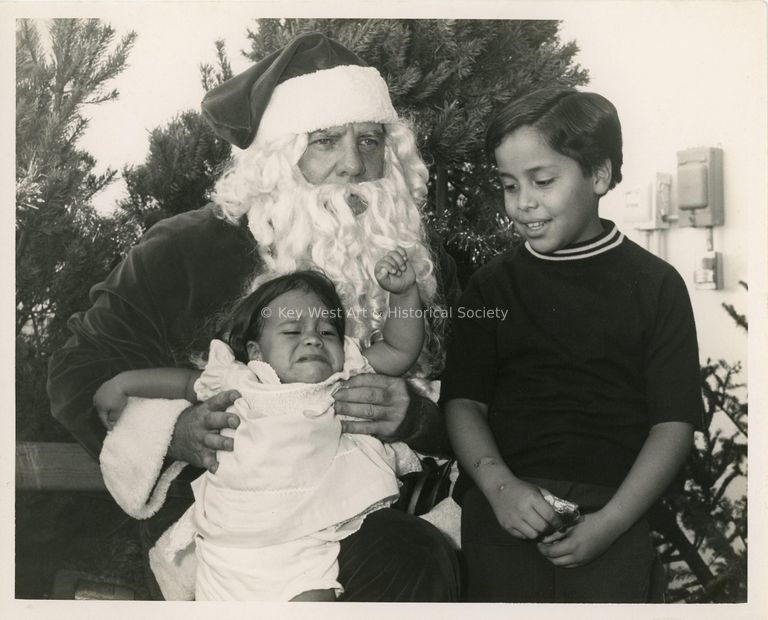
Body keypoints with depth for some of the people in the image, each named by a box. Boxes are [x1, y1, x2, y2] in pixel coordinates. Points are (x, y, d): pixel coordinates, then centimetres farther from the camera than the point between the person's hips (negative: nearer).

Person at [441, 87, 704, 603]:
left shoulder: (656, 285, 7)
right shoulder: (492, 285, 14)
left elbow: (675, 422, 2)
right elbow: (464, 401, 8)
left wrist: (611, 522, -9)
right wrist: (499, 485, -10)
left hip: (613, 499, -1)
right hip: (508, 495, 2)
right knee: (507, 590, -16)